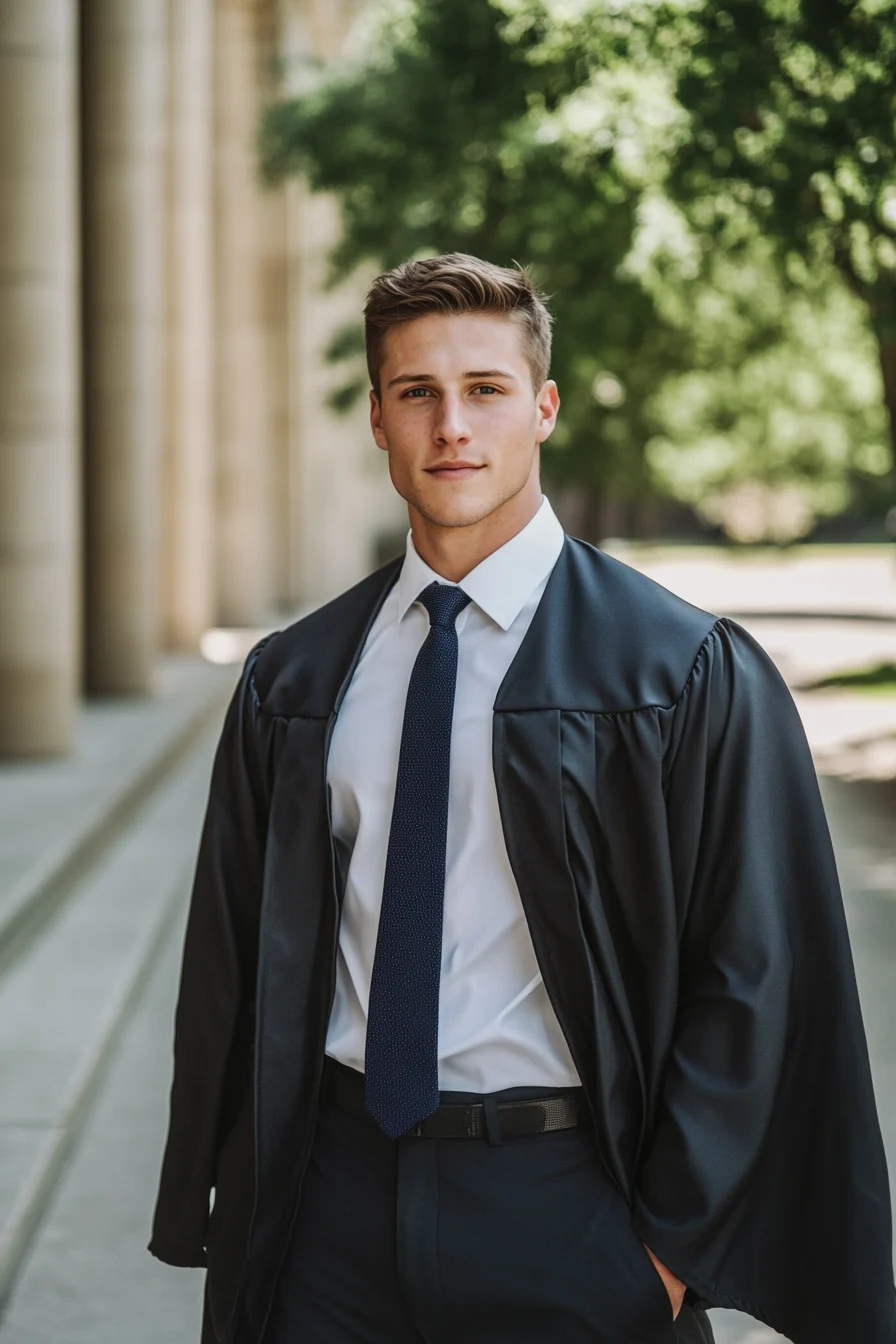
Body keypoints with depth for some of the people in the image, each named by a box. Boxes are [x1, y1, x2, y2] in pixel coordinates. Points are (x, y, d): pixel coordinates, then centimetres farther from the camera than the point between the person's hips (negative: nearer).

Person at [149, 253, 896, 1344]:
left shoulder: (691, 673, -7)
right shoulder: (289, 683, 5)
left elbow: (754, 974, -6)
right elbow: (234, 958, 11)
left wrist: (677, 1236, -7)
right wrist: (232, 1208, 6)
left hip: (567, 1213, -3)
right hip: (340, 1201, 3)